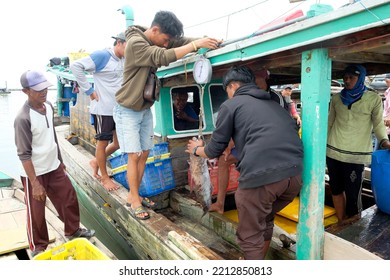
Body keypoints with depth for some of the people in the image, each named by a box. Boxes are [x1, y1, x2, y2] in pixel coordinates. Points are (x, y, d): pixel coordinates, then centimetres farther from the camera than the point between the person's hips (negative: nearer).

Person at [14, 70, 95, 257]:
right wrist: (35, 183, -20)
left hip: (54, 167, 7)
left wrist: (60, 160, 18)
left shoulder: (48, 106, -1)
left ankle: (73, 231, 41)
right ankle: (38, 248, 33)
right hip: (34, 173, -7)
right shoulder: (23, 118, -24)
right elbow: (24, 155, -21)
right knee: (36, 213, 10)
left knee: (69, 198, 17)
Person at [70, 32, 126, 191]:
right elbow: (76, 66, -15)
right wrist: (89, 90, -15)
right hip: (103, 109, -7)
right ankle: (105, 177, 22)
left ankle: (96, 162, 36)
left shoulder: (125, 60, 8)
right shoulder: (102, 56, -11)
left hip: (119, 109, 7)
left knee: (119, 142, 13)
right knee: (103, 142, 6)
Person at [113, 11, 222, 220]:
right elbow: (164, 57, -32)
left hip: (145, 109, 8)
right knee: (134, 155, -5)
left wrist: (206, 39, -20)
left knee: (144, 154, 8)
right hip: (127, 111, -7)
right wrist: (197, 44, -32)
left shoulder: (156, 41, 3)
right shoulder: (135, 43, -21)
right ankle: (134, 201, 8)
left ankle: (133, 196, 21)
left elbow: (180, 42, -2)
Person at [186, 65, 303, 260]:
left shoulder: (231, 104, 10)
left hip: (261, 175, -7)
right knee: (264, 219, 29)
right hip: (295, 173, 7)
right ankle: (258, 259, 47)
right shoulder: (273, 104, 27)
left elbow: (215, 150, 12)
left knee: (250, 236, 13)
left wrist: (197, 150, 34)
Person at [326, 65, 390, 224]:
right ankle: (341, 224, 27)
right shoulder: (336, 98, 7)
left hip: (356, 155, -3)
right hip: (333, 151, 4)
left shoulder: (373, 99, -2)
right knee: (336, 189, 12)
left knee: (353, 193, 2)